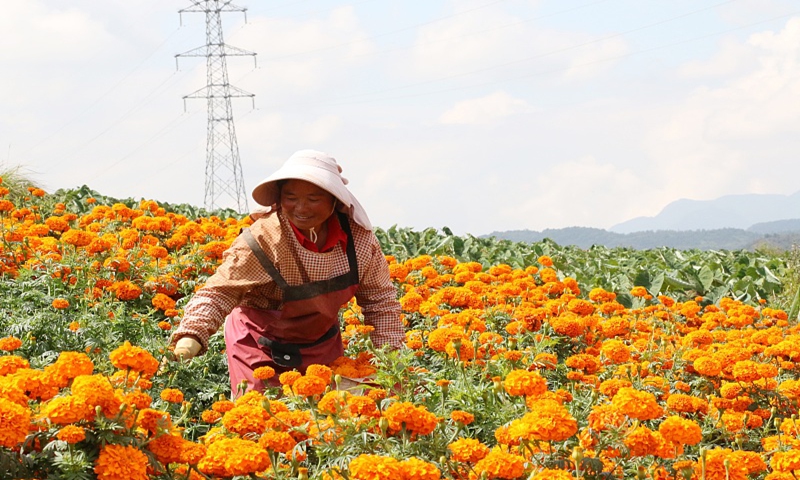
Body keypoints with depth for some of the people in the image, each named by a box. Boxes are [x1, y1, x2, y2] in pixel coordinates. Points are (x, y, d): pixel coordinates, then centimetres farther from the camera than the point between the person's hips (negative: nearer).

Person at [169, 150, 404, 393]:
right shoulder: (263, 240, -28)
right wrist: (191, 335, -43)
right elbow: (219, 291, -27)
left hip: (322, 344, 4)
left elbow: (379, 299, -2)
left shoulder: (359, 236, -15)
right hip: (260, 348, -4)